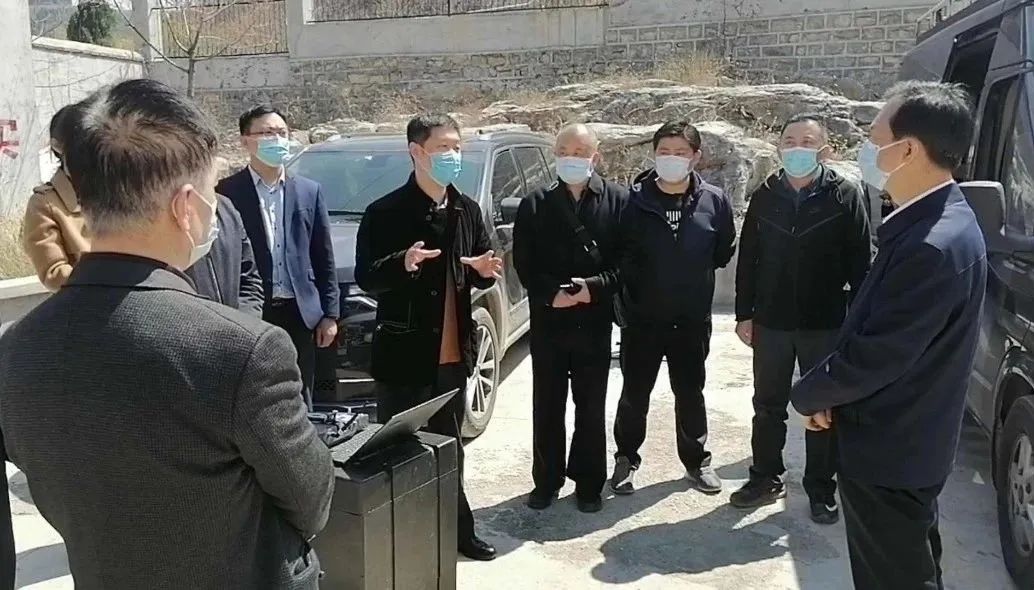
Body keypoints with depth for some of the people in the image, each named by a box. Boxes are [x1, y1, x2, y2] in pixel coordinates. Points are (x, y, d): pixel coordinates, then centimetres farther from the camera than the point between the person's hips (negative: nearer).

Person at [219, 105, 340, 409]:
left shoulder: (309, 191, 8)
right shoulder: (228, 191, -2)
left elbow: (324, 258, 9)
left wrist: (330, 313, 4)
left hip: (299, 313, 3)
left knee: (299, 404, 13)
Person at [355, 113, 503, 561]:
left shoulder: (467, 210, 9)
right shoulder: (385, 212, -10)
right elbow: (366, 279, -10)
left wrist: (484, 271, -8)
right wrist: (403, 263, -29)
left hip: (453, 352, 6)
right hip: (404, 353, -5)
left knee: (449, 447, 19)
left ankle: (456, 529, 33)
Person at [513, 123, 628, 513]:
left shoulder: (618, 200, 0)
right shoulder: (535, 204, 4)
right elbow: (523, 263, 0)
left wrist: (594, 287, -17)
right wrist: (551, 293, -15)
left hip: (594, 322, -1)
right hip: (547, 322, 1)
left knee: (591, 408, 10)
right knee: (547, 407, 10)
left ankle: (589, 483, 25)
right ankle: (546, 481, 25)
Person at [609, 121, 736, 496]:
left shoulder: (714, 201, -6)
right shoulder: (634, 200, -9)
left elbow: (723, 253, 7)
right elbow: (617, 253, -1)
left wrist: (696, 273, 3)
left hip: (693, 319, 1)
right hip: (642, 318, -1)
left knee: (690, 392, 16)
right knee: (635, 394, 11)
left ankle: (697, 460, 33)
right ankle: (627, 459, 30)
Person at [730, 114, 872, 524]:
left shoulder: (845, 196, -5)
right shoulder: (765, 196, 3)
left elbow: (861, 263, -5)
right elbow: (748, 259, 6)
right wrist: (744, 314, 3)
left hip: (825, 325, -2)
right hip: (771, 322, 3)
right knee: (768, 407, 13)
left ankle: (821, 489, 24)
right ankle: (767, 478, 29)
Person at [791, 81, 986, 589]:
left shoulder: (934, 245, -30)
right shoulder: (935, 220, 4)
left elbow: (874, 358, -26)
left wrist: (807, 395, -8)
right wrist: (829, 392, 2)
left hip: (889, 452, -9)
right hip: (904, 443, 9)